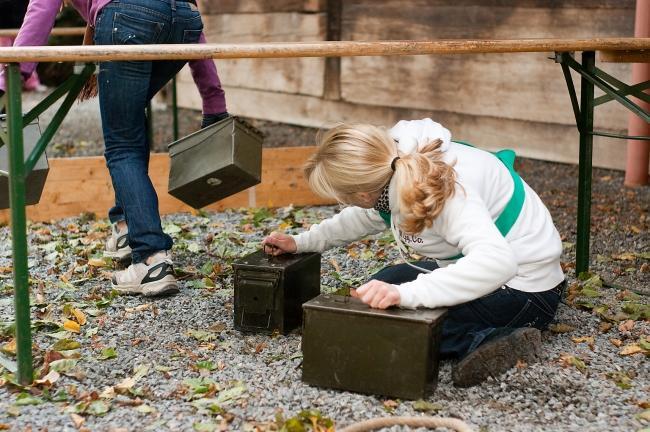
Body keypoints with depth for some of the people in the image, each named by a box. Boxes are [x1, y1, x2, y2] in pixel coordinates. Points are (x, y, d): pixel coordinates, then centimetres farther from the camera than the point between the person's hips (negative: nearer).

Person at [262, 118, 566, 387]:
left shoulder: (446, 191, -33)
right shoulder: (397, 162, -6)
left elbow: (496, 263, -45)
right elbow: (367, 216, 15)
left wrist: (405, 293, -51)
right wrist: (303, 242, 11)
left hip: (524, 291, -10)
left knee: (379, 307, -15)